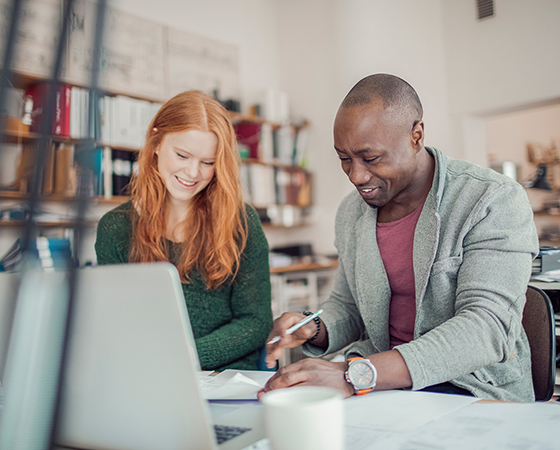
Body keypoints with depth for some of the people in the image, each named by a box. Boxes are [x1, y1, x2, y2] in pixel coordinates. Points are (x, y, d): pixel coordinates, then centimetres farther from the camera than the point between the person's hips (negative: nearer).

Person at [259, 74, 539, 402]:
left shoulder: (496, 202, -13)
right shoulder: (351, 212, 8)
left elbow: (487, 328, -24)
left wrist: (354, 375, -35)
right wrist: (314, 330, -7)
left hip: (471, 389, -5)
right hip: (378, 385, 5)